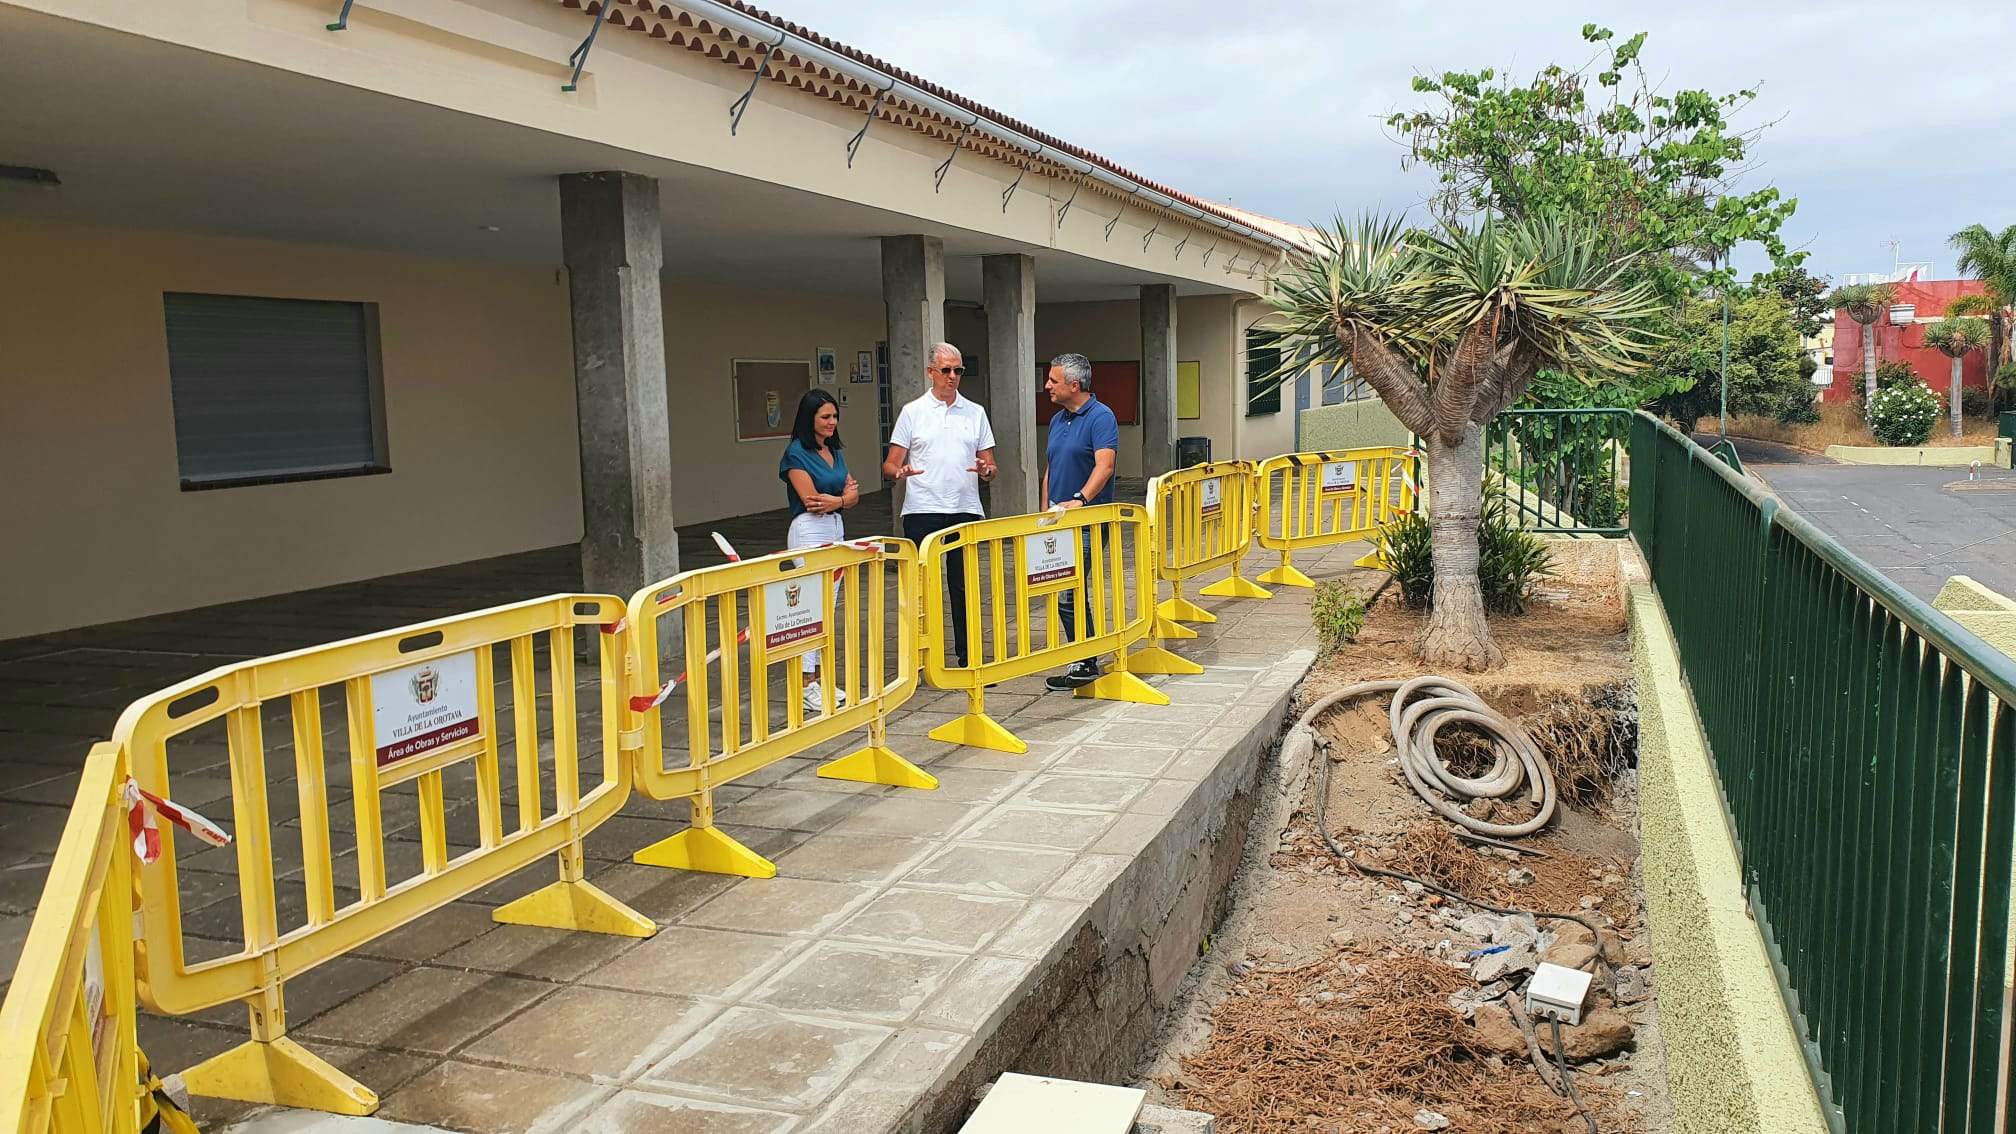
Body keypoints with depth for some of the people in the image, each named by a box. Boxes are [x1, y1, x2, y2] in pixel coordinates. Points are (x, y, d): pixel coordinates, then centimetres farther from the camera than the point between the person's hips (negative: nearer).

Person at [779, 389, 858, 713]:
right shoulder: (796, 453, -9)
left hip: (836, 529, 8)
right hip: (809, 532, -8)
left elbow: (854, 494, 8)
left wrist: (833, 501, -11)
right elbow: (810, 500, -15)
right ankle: (806, 684, -8)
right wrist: (844, 495, -3)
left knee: (829, 608, 8)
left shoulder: (834, 451, 14)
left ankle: (821, 677, 14)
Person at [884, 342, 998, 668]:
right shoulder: (912, 412, 5)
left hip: (965, 511, 2)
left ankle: (967, 658, 10)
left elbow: (990, 465, 13)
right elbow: (890, 465, 3)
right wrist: (900, 471, -21)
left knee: (964, 586, 4)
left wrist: (986, 470, -11)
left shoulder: (976, 413, 12)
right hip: (922, 512, -2)